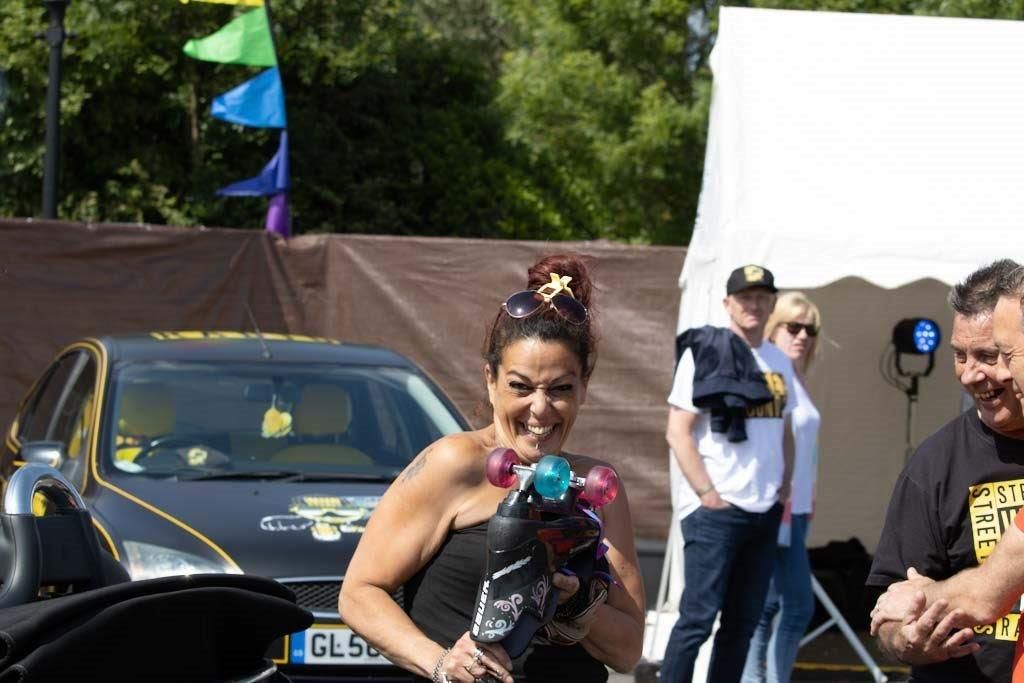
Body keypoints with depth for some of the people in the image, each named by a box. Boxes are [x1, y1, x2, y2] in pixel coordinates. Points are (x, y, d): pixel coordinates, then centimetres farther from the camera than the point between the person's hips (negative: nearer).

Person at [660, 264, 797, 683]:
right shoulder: (705, 353, -5)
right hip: (715, 510, -7)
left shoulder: (779, 362, 14)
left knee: (743, 622, 8)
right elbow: (678, 433, -9)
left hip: (765, 513, 7)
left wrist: (784, 490, 11)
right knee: (698, 617, -9)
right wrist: (708, 494, -14)